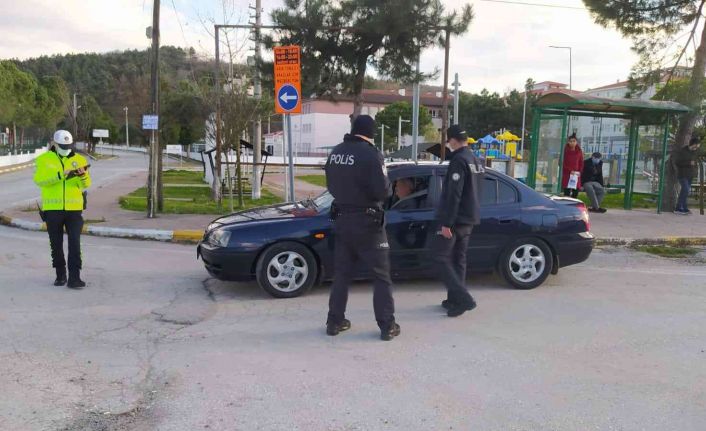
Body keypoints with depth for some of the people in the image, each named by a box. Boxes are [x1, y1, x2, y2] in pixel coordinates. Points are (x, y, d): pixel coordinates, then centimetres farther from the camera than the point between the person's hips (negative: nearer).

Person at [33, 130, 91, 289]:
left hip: (74, 208, 0)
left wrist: (84, 176, -24)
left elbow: (86, 185, -2)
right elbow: (38, 179, -13)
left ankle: (74, 278, -4)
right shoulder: (44, 159, 3)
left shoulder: (79, 159, 5)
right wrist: (61, 175, -23)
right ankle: (60, 275, 24)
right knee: (56, 244, 10)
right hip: (52, 209, 0)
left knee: (75, 243, -6)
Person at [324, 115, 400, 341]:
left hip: (342, 219, 6)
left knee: (342, 273, 15)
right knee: (381, 276, 4)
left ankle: (335, 321, 19)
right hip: (366, 222, -6)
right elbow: (382, 191, -19)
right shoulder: (370, 154, -17)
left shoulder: (336, 152, 5)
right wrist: (385, 179, 1)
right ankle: (387, 326, 6)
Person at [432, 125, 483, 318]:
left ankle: (463, 298, -12)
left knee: (441, 257, -5)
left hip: (455, 219, -9)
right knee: (458, 259, 13)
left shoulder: (459, 160, -16)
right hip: (469, 219, 9)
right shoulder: (476, 161, 14)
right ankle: (455, 299, 17)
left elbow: (453, 195, -22)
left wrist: (446, 223, -21)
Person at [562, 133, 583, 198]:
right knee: (567, 193, -6)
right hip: (567, 174, -3)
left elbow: (581, 163, 10)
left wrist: (579, 172, -4)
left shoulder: (579, 151, 5)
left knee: (575, 193, 1)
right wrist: (570, 171, -12)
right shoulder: (565, 151, -5)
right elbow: (563, 163, -5)